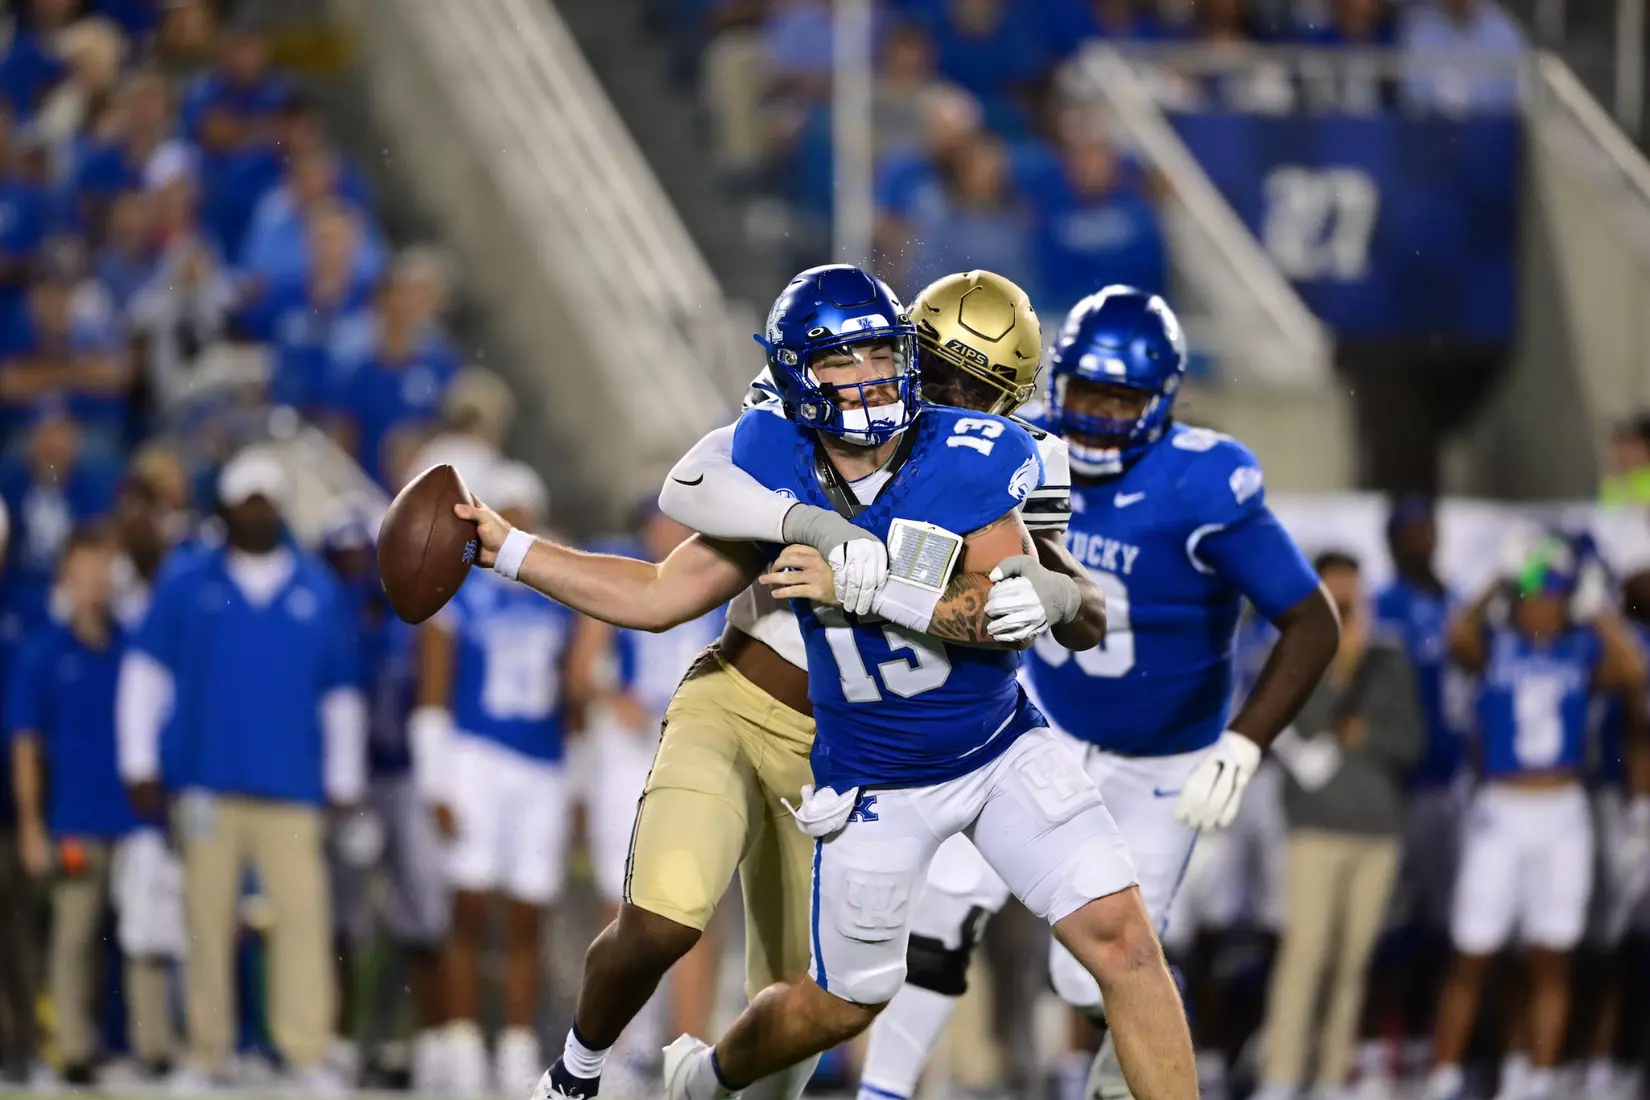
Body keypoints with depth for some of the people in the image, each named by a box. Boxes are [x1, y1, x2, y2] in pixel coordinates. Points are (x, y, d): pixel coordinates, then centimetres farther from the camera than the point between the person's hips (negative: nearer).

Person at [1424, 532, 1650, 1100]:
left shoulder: (1584, 649, 5)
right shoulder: (1495, 646, 0)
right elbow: (1460, 639, -24)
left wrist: (1599, 620, -5)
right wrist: (1497, 590, -12)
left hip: (1564, 817, 2)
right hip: (1500, 813, -2)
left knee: (1552, 962, 4)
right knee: (1471, 958, -2)